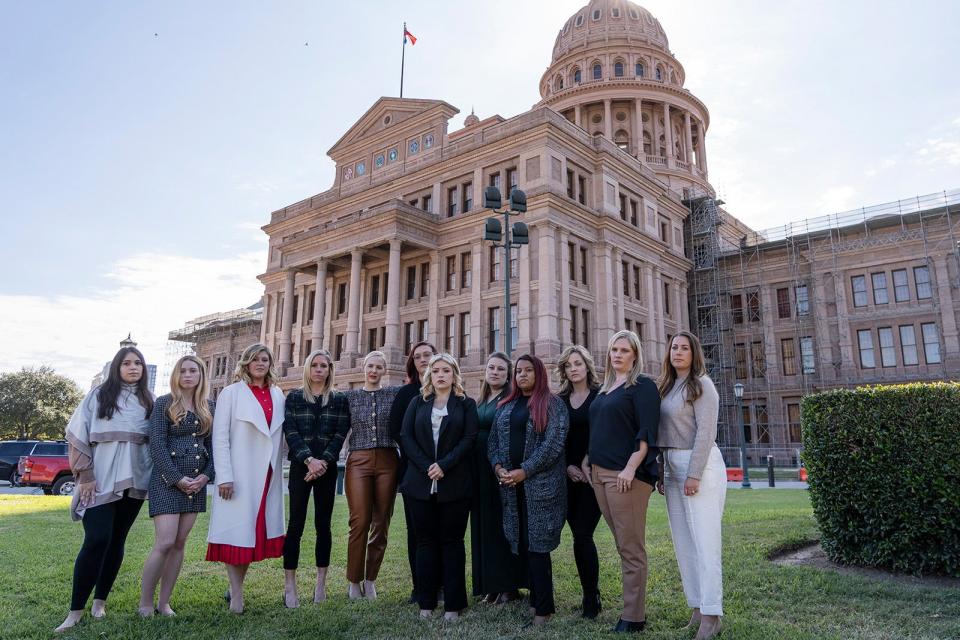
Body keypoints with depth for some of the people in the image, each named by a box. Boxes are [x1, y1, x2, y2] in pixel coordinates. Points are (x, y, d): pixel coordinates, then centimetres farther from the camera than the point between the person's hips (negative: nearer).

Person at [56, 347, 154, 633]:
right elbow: (78, 435, -1)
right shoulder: (99, 395, 1)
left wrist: (153, 476, 4)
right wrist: (85, 475, -7)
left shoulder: (148, 400, 9)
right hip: (101, 481, -3)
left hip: (134, 481, 3)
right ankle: (76, 610, -1)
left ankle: (99, 602, 19)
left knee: (116, 541, 8)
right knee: (96, 540, -11)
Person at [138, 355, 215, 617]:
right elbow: (157, 446, -8)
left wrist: (206, 475, -4)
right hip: (168, 480, -4)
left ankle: (164, 602, 16)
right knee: (165, 543, -9)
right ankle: (145, 603, 7)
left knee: (179, 543, 7)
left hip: (197, 481, 5)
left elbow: (212, 444, 10)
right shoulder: (164, 404, -3)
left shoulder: (209, 406, 9)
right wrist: (177, 479, -13)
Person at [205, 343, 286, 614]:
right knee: (236, 532, -1)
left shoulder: (278, 395, 10)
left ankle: (236, 587, 21)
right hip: (239, 474, -4)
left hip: (268, 474, 4)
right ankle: (237, 595, 7)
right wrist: (224, 477, -14)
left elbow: (280, 434, 12)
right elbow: (220, 437, -6)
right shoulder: (231, 393, -1)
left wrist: (279, 470, 6)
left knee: (255, 530, 8)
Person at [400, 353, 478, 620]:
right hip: (421, 483, 2)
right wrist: (427, 466, -11)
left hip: (454, 484, -2)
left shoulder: (466, 404, 5)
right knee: (425, 540, 7)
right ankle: (426, 602, 15)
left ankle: (453, 604, 10)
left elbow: (469, 438, -5)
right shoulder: (417, 403, 11)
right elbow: (406, 436, 1)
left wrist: (444, 465, -15)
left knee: (452, 541, 4)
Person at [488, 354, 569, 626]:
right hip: (511, 484, 6)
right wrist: (498, 467, -6)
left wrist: (525, 471, -16)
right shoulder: (506, 406, 15)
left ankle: (543, 607, 7)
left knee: (536, 545, -4)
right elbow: (493, 440, 13)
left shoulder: (553, 404, -2)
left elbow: (553, 443, -12)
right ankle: (537, 597, 24)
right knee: (521, 544, 9)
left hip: (540, 484, -5)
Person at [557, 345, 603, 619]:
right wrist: (568, 467, -3)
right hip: (569, 476, 4)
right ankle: (591, 595, 19)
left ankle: (591, 599, 4)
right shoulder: (560, 400, 9)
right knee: (580, 537, 7)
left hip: (593, 476, -4)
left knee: (583, 536, -9)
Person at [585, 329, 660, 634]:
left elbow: (647, 433, -13)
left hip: (627, 474, -7)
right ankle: (633, 606, 23)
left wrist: (631, 468, -21)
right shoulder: (604, 389, 18)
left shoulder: (642, 386, -4)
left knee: (630, 546, -2)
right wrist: (588, 461, 13)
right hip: (599, 473, 7)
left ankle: (633, 616, 7)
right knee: (622, 545, 13)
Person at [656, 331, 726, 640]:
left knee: (704, 541, -6)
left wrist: (694, 474, -18)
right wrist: (661, 471, 10)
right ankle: (697, 606, 17)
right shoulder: (666, 387, 15)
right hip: (672, 467, 8)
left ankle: (711, 614, -1)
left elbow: (705, 432, -13)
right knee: (683, 541, 9)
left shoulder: (702, 384, -5)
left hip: (700, 464, -8)